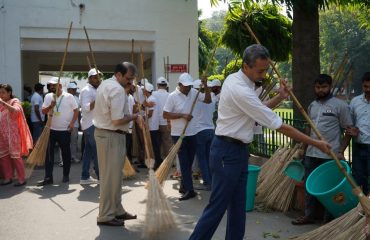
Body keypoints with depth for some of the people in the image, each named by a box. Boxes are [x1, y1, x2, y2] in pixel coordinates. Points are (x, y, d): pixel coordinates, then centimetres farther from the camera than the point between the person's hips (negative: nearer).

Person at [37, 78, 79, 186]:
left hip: (65, 130, -3)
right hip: (51, 129, 3)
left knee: (66, 153, 7)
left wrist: (72, 122, -13)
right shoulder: (48, 96, 5)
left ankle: (66, 175, 21)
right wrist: (50, 106, -17)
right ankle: (48, 177, 3)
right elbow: (43, 111, 2)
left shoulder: (69, 97, -4)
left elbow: (76, 110, -2)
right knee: (49, 153, -1)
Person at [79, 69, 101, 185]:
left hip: (92, 124, 10)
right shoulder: (87, 90, -13)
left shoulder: (93, 90, 19)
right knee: (97, 151, -6)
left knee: (88, 150, 9)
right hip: (91, 125, -10)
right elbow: (86, 107, -25)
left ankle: (85, 177, 13)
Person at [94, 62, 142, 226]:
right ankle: (106, 216, 6)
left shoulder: (105, 84, 15)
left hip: (103, 132, 10)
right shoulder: (118, 90, -18)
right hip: (112, 136, -10)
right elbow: (117, 120, -24)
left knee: (113, 175, 15)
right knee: (111, 176, -3)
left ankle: (117, 210, 24)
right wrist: (135, 117, -10)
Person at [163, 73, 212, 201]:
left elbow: (208, 100, 6)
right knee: (184, 163, -3)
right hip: (179, 135, -5)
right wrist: (182, 115, -18)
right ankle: (189, 190, -1)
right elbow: (165, 114, -11)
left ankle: (184, 186, 26)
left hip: (192, 133, 5)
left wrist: (205, 86, -7)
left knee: (189, 162, 12)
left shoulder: (194, 92, 2)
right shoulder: (172, 96, -11)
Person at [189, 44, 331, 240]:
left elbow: (258, 111, 20)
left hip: (237, 150, 10)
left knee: (237, 207, 14)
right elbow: (278, 125, -21)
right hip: (228, 152, -10)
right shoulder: (241, 91, -23)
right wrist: (315, 143, -14)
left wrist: (279, 97, 7)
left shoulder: (234, 79, 7)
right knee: (217, 207, -1)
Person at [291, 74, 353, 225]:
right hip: (311, 154, 6)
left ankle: (329, 219, 17)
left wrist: (341, 151, -12)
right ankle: (309, 215, 24)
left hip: (330, 156, -6)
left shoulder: (340, 105, -5)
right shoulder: (312, 106, 13)